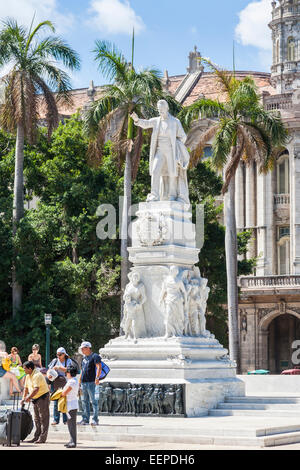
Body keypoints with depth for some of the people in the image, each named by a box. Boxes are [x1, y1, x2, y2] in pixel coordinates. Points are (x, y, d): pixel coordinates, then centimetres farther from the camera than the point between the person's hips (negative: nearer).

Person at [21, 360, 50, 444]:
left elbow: (36, 389, -30)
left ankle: (42, 438, -6)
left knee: (43, 418, -6)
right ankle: (36, 437, 18)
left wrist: (29, 397, -26)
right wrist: (23, 398, 7)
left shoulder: (37, 375, -22)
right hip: (35, 399, 10)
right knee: (37, 418, 13)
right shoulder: (28, 376, 9)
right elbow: (26, 388, 15)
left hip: (43, 397, -10)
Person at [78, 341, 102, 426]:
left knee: (93, 401, -7)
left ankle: (95, 419, -6)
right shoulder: (84, 358, 20)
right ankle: (85, 419, 14)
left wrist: (97, 378, -28)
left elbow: (99, 367, -17)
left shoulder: (95, 356, -6)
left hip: (91, 382, -8)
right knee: (85, 401, 9)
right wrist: (79, 381, 23)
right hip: (83, 383, 8)